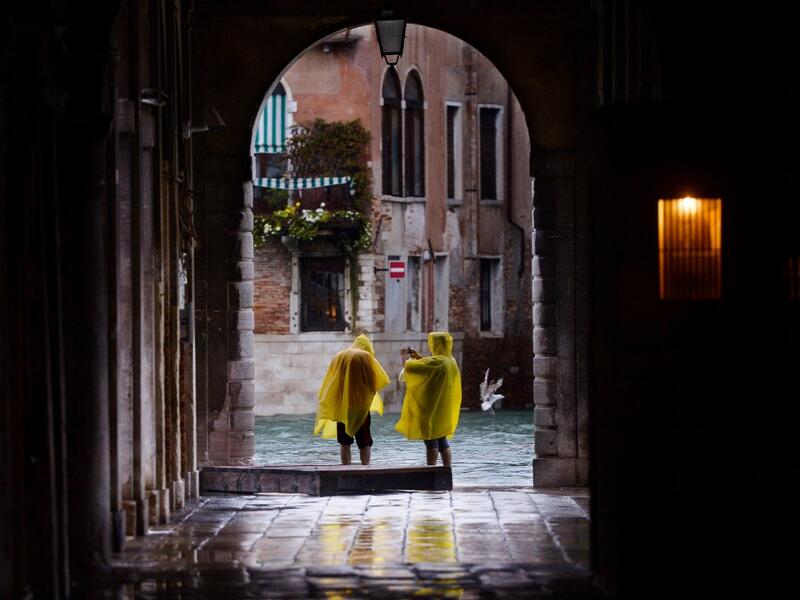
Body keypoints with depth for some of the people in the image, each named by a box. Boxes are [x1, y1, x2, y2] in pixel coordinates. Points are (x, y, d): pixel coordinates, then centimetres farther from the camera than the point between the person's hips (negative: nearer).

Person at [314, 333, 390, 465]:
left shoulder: (339, 356, 9)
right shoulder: (366, 357, -4)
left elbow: (327, 383, 11)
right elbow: (381, 380, -2)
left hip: (341, 406, 3)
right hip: (360, 406, -3)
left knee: (344, 442, 7)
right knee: (364, 442, 2)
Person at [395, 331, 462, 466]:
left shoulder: (435, 362, -20)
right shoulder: (450, 361, 7)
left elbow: (408, 366, -18)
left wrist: (405, 355, 1)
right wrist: (419, 357, 17)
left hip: (431, 409, -8)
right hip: (444, 408, 8)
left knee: (431, 442, -4)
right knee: (443, 442, 13)